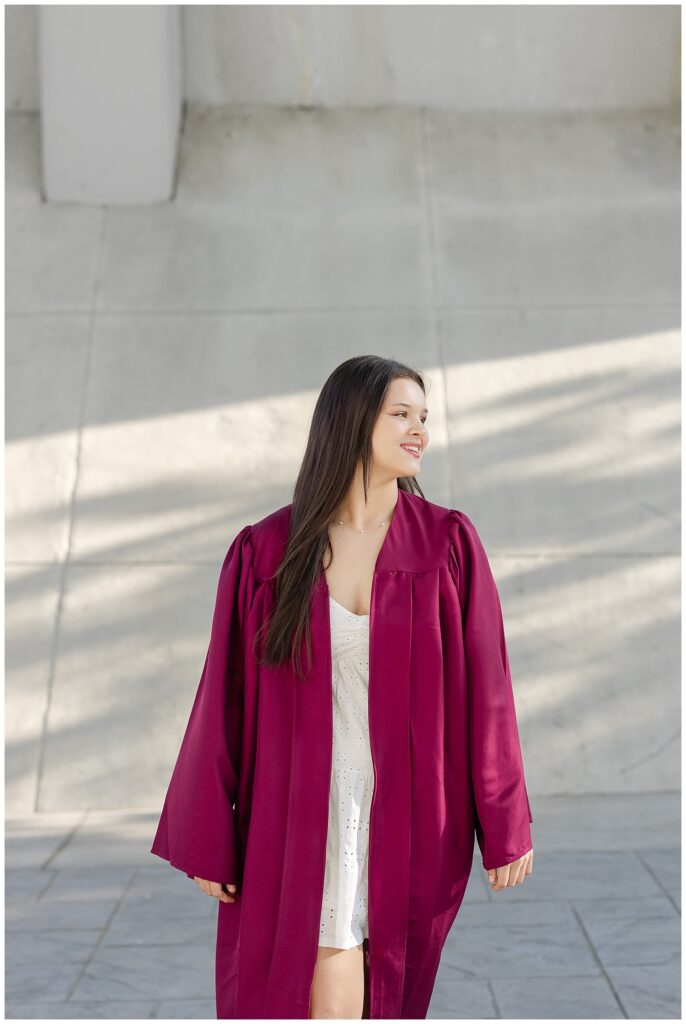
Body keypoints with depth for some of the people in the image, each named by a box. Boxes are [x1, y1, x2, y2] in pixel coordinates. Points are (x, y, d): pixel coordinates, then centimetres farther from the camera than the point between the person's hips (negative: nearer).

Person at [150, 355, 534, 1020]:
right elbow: (226, 697, 1)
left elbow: (484, 686, 0)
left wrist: (505, 827, 0)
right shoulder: (264, 552, -3)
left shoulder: (448, 544, -2)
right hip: (305, 813, -1)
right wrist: (210, 842, 2)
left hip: (410, 810, 1)